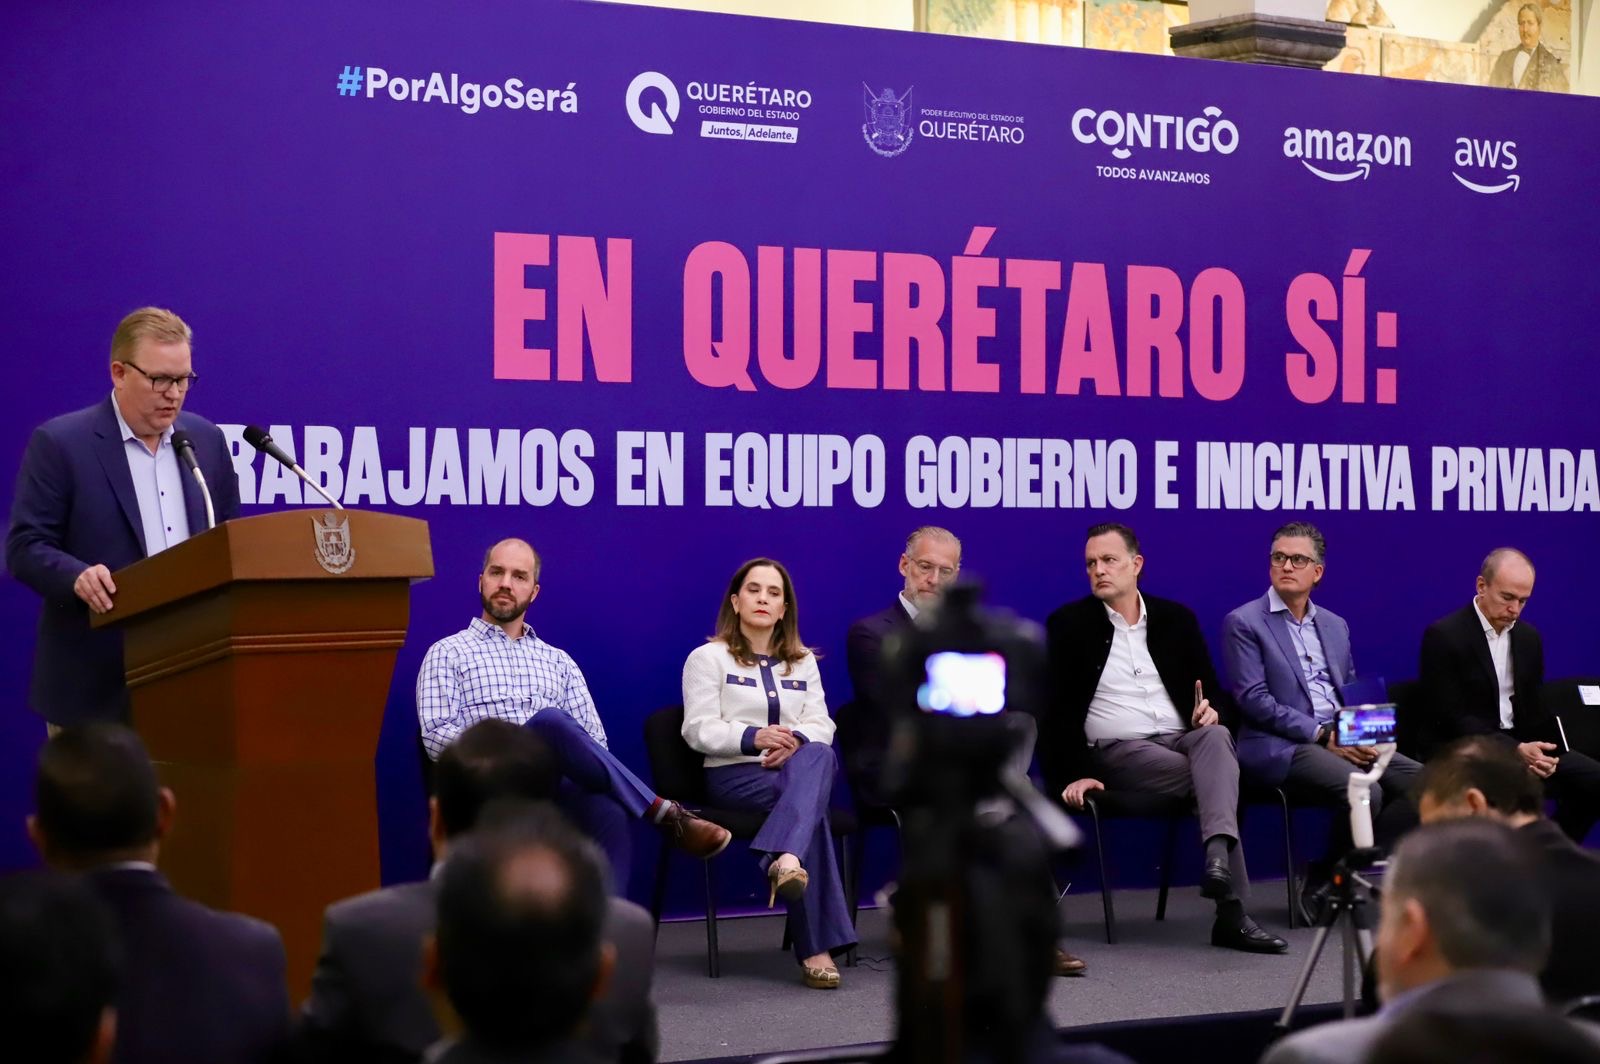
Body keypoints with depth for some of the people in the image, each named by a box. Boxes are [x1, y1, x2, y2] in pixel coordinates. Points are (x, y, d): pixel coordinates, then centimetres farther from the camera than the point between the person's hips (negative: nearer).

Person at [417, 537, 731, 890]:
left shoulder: (557, 660, 27)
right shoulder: (448, 654, 15)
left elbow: (595, 738, 18)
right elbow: (436, 736, 1)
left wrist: (570, 753, -6)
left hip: (561, 787, 3)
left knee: (611, 814, -36)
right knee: (549, 721, -36)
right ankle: (667, 815, -30)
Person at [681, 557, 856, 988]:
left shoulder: (803, 662, 24)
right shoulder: (708, 658, 9)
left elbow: (821, 725, 10)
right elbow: (699, 730, -4)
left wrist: (798, 742, -16)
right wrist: (754, 738, -22)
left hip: (796, 766, 4)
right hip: (733, 774, -4)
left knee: (817, 755, -38)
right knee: (810, 802, -37)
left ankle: (785, 861, -60)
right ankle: (816, 948, -48)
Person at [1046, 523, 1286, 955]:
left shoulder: (1176, 619, 16)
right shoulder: (1068, 624, 5)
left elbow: (1211, 689, 19)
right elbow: (1055, 708, -1)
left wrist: (1210, 711, -6)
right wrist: (1074, 773, -13)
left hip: (1182, 739, 3)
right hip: (1117, 752, -3)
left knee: (1216, 738, -34)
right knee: (1215, 776, -29)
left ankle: (1218, 855, -55)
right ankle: (1231, 912, -35)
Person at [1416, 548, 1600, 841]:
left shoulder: (1529, 636, 10)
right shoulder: (1444, 636, -11)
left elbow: (1535, 707, 13)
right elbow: (1451, 717, -16)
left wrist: (1542, 751, -10)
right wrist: (1516, 750, -25)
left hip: (1522, 743, 7)